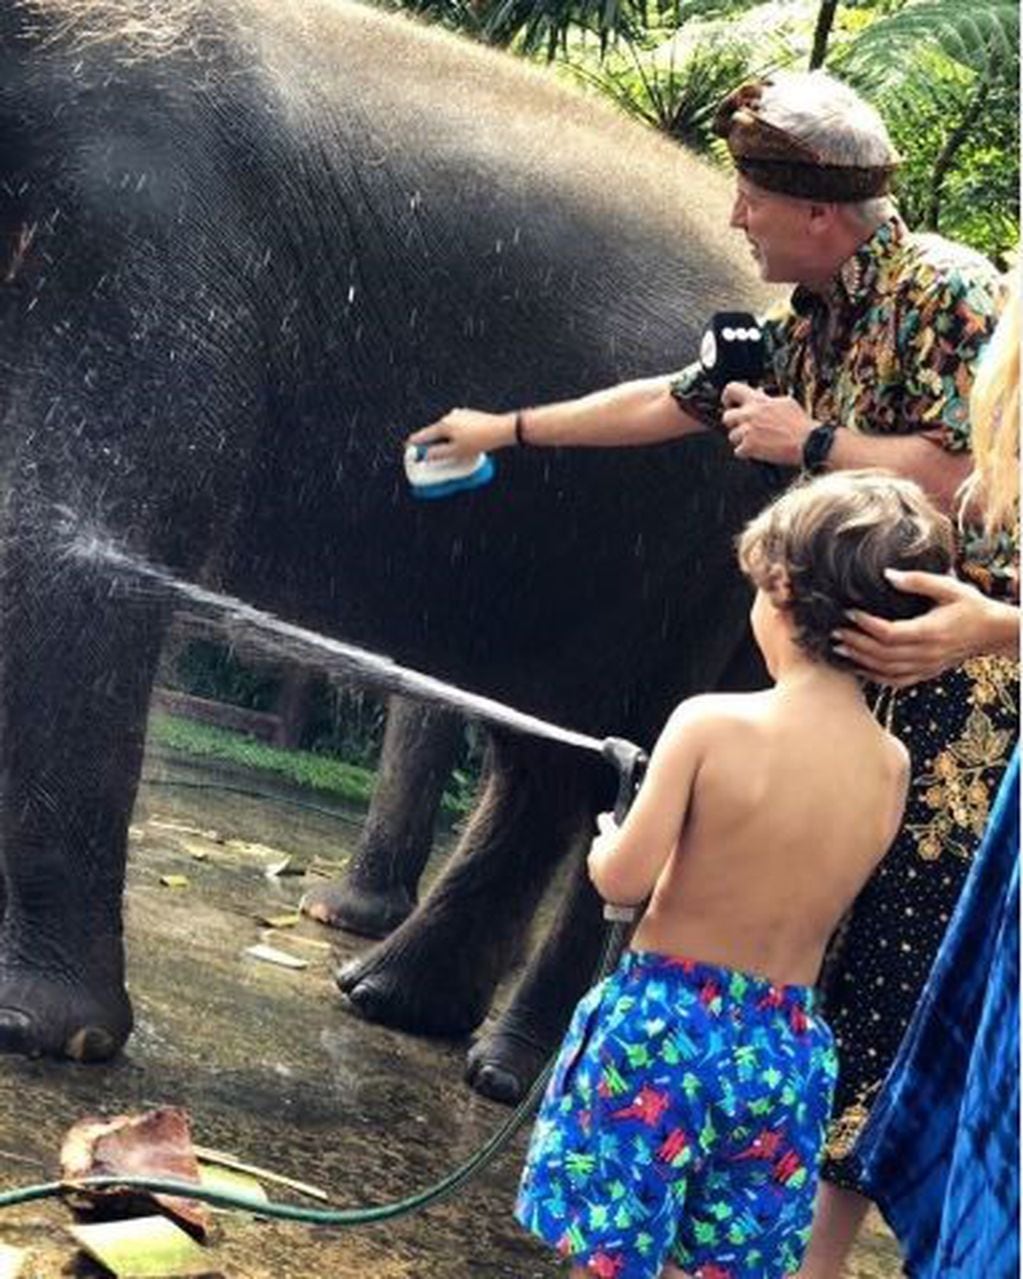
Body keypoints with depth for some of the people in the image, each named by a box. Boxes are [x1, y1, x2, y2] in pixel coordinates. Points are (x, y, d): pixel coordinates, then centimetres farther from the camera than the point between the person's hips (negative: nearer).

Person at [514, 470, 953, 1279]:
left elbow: (623, 880, -15)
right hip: (785, 1052, 4)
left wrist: (608, 843, 7)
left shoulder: (712, 725, -17)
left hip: (661, 1027, -4)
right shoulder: (891, 766, -3)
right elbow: (807, 884, 7)